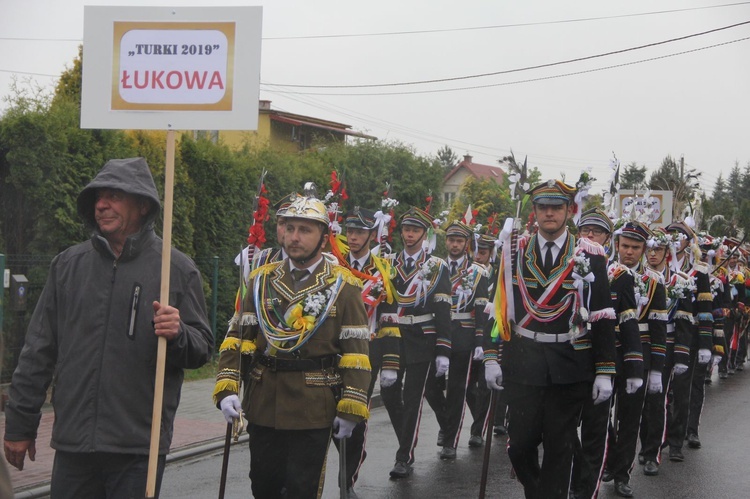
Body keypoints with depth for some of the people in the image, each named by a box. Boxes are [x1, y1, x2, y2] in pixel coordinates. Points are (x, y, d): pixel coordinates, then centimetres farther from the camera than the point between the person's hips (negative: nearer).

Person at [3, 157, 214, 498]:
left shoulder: (177, 269, 1)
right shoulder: (68, 265, 9)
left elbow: (202, 351, 2)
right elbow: (39, 351, 12)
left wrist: (177, 335, -20)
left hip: (139, 448, -2)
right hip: (72, 444, 3)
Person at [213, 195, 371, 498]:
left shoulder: (342, 286, -2)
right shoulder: (262, 280, 7)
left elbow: (356, 351, -4)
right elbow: (237, 337, 4)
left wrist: (350, 408, -9)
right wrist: (227, 389, -8)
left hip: (314, 410, -3)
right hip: (263, 405, 3)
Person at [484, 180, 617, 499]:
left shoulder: (590, 256, -1)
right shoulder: (514, 252, 3)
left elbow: (603, 318, -2)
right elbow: (496, 307, 6)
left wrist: (605, 372, -6)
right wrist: (491, 357, 0)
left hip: (570, 369, -1)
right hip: (522, 366, 1)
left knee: (559, 449, 5)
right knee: (519, 446, 3)